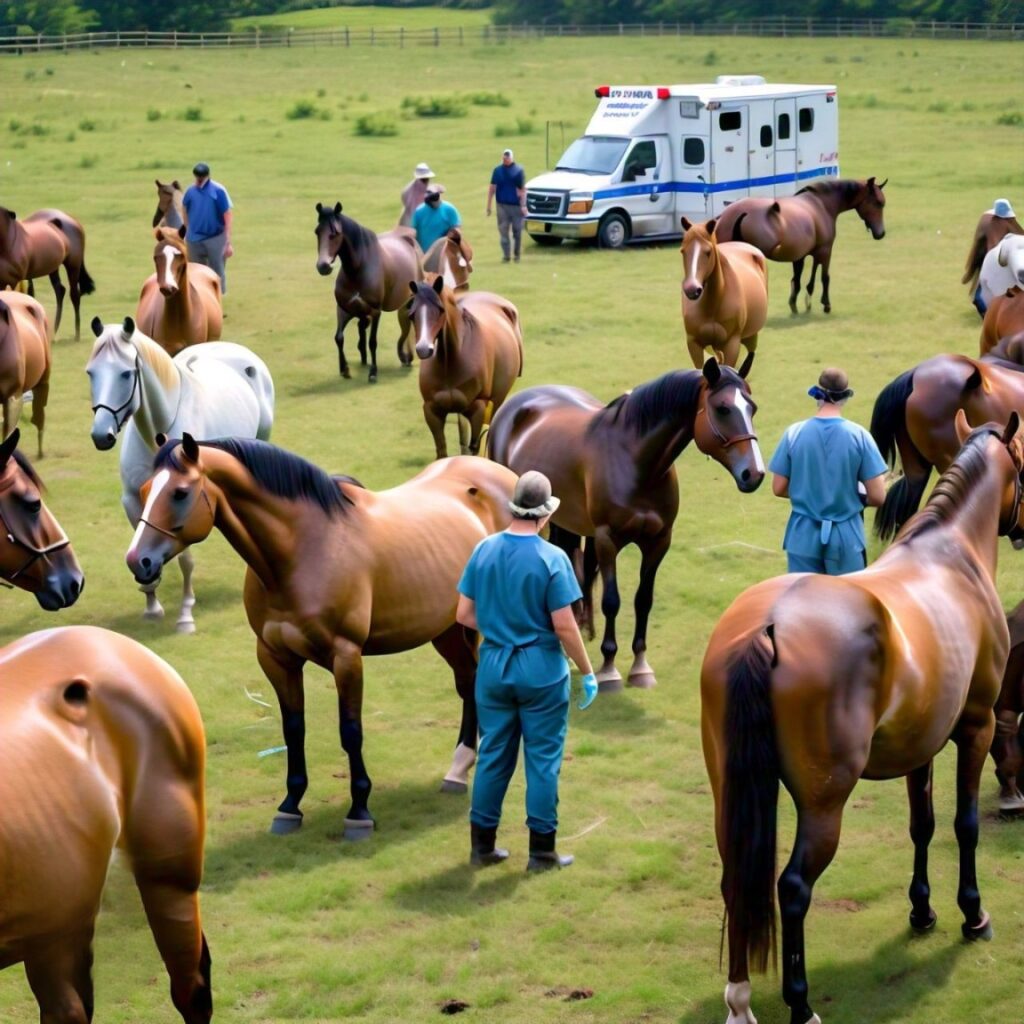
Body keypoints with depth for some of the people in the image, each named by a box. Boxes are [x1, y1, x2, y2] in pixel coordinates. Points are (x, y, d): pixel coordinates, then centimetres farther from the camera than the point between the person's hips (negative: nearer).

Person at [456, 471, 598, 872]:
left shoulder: (484, 550, -2)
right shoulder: (552, 558, -16)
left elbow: (464, 614, 2)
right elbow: (564, 625, -16)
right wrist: (588, 673, -5)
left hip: (493, 666, 4)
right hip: (541, 669, -4)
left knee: (492, 755, 14)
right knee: (543, 758, 6)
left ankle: (482, 844, 20)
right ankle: (541, 850, 11)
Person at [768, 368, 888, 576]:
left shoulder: (794, 434, -6)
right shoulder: (858, 436, -10)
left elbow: (779, 488, 0)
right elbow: (877, 496, -10)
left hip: (804, 535, 1)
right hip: (846, 536, -1)